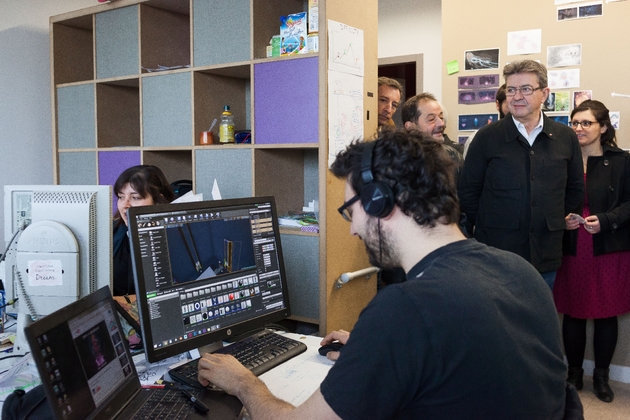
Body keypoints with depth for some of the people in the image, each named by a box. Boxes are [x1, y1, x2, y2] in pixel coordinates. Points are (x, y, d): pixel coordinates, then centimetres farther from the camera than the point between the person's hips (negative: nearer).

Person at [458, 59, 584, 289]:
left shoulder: (566, 137, 4)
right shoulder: (487, 137, -4)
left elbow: (575, 190, 14)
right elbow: (467, 190, -1)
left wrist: (554, 222, 10)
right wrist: (482, 227, 3)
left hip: (546, 255, 3)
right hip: (496, 251, -2)